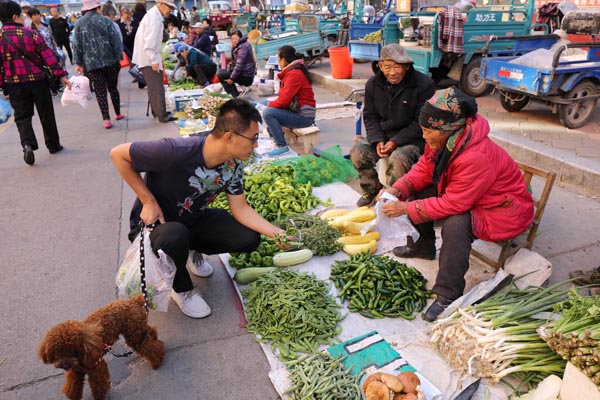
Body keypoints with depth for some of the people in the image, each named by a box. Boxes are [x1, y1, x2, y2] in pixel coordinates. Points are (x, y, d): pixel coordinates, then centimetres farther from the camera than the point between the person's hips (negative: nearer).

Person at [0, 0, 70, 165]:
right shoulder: (30, 33, -6)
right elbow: (48, 55, -10)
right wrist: (60, 74, -7)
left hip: (14, 84, 1)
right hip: (38, 80, -1)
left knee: (22, 116, 7)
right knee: (46, 114, 12)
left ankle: (28, 144, -15)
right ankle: (53, 145, 21)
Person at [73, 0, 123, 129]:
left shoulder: (79, 24, 3)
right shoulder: (106, 21, -3)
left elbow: (77, 45, 4)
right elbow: (116, 41, -6)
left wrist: (78, 63, 9)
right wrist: (119, 58, 0)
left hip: (92, 64, 0)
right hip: (110, 61, 0)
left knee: (100, 92, 1)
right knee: (113, 88, 15)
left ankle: (106, 119, -4)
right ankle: (118, 113, 25)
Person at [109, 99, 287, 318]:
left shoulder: (233, 165, -13)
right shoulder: (177, 151, -35)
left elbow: (240, 209, -6)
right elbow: (118, 154, -24)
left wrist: (277, 233, -16)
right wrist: (148, 201, -24)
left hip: (194, 221, 6)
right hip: (155, 223, -5)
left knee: (249, 238, -10)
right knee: (175, 235, -40)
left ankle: (191, 252, 17)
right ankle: (182, 289, -5)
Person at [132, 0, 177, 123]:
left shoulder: (155, 16, 14)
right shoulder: (153, 16, -17)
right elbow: (149, 40, -24)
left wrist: (156, 59, 20)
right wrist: (154, 60, -25)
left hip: (148, 58, 10)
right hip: (148, 58, -10)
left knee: (154, 87, 16)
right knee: (157, 88, -7)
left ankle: (156, 111, 25)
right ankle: (163, 115, -3)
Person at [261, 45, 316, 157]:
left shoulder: (294, 74, -18)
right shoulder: (292, 71, 13)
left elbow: (285, 100, -23)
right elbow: (285, 97, 12)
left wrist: (270, 104, -6)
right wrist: (271, 104, -1)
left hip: (304, 116, -10)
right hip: (298, 110, 10)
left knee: (267, 113, -21)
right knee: (269, 109, 16)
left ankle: (282, 146, -18)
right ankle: (274, 137, 16)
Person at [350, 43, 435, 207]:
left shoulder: (424, 84, -13)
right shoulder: (373, 84, 2)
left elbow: (421, 123, -13)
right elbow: (370, 116, 7)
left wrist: (395, 142, -21)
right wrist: (378, 141, -10)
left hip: (414, 139, -5)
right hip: (383, 135, 5)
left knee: (398, 159, -34)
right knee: (358, 151, -17)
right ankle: (371, 193, 2)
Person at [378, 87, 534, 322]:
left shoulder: (476, 158, -36)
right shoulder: (444, 139, -11)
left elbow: (452, 204, -33)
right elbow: (424, 169, 0)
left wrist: (406, 209, -30)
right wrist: (397, 190, -17)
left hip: (501, 210, -9)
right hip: (464, 195, 9)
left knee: (455, 224, -36)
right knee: (418, 192, 1)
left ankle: (448, 297, -23)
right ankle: (423, 247, 23)